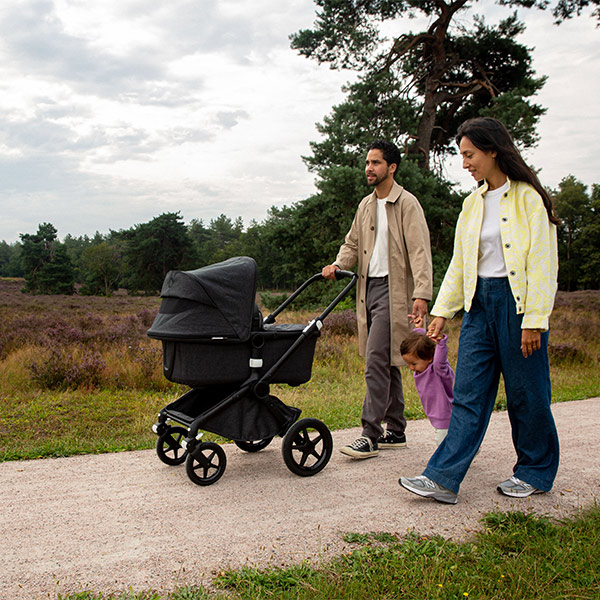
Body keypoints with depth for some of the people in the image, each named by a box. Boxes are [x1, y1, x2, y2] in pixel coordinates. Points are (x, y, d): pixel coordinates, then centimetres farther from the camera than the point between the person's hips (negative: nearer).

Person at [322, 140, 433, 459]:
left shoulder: (407, 204, -6)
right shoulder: (366, 205, 16)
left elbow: (419, 251, -13)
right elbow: (352, 243, 22)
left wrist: (421, 293, -22)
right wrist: (338, 264, 1)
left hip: (392, 290, -8)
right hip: (369, 288, 8)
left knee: (376, 361, -13)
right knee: (386, 362, 12)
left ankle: (370, 435, -8)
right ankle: (395, 430, 21)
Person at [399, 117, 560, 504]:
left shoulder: (529, 198, -7)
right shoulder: (473, 204, 13)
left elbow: (543, 263, -10)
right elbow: (459, 263, 16)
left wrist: (534, 320, -15)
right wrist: (442, 311, 10)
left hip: (518, 301, -6)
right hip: (479, 303, 6)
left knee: (526, 394, 6)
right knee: (468, 395, 2)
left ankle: (535, 473, 25)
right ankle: (443, 479, 0)